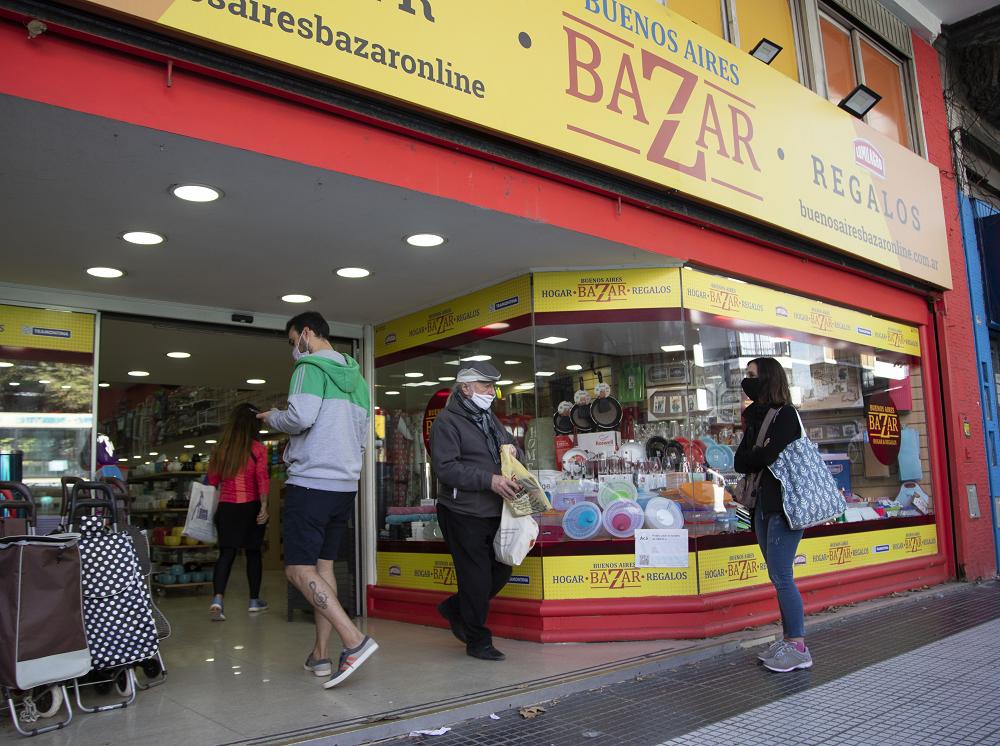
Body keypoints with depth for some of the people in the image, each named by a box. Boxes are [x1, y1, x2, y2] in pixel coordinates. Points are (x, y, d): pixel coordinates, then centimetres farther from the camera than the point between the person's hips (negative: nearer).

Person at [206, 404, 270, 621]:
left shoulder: (221, 449, 4)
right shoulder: (257, 449, -6)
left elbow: (212, 480, 7)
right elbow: (262, 479, -14)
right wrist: (264, 506, -16)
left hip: (226, 507, 2)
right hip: (251, 507, -2)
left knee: (226, 553, 1)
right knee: (253, 553, 12)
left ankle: (218, 599, -18)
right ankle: (254, 600, 22)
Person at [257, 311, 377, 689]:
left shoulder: (311, 366, -7)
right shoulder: (356, 377, 19)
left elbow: (301, 417, -20)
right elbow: (362, 436, 22)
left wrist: (272, 417, -1)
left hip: (311, 483, -8)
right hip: (346, 484, 8)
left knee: (299, 569, -7)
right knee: (324, 565, 12)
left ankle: (354, 640, -17)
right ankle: (321, 654, 14)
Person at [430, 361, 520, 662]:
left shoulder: (489, 419, 17)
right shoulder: (447, 421, -10)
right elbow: (446, 467, -20)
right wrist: (489, 480, -24)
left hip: (493, 512, 8)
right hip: (463, 513, -8)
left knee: (501, 571, 12)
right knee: (477, 577, -1)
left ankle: (454, 609, 33)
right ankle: (478, 641, 16)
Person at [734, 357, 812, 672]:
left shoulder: (786, 414, -8)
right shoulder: (754, 417, 15)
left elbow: (767, 455, -19)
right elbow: (741, 462, 5)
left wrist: (751, 457, -1)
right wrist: (761, 455, -12)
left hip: (783, 504, -8)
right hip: (763, 504, 8)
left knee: (781, 576, -9)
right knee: (779, 577, 11)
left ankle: (798, 647, -1)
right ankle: (789, 640, 18)